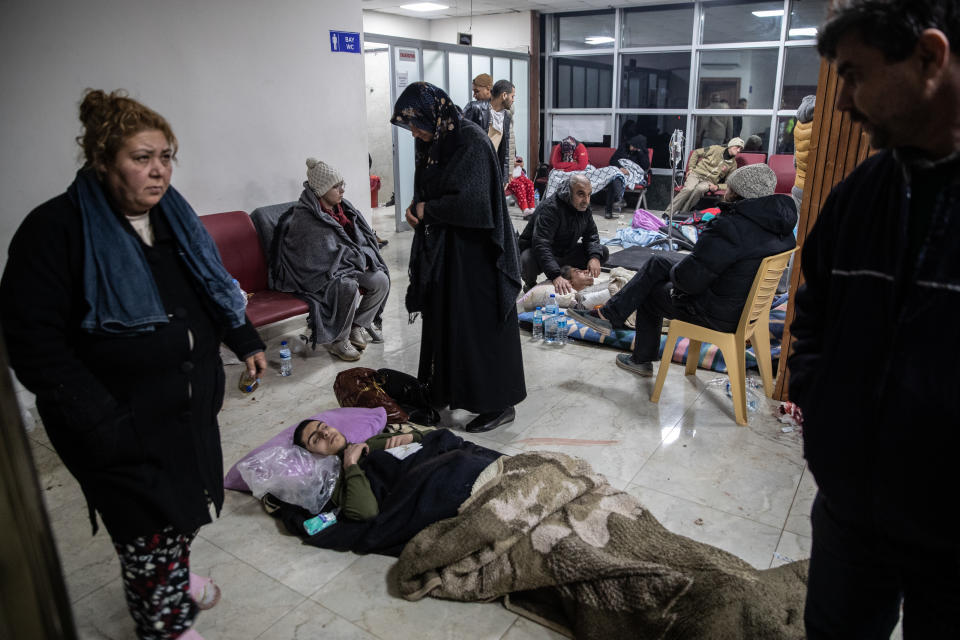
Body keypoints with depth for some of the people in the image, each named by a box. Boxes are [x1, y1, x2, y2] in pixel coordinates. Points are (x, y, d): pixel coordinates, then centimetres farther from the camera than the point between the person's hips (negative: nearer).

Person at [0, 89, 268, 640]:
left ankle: (173, 577, 51)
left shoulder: (172, 215, 5)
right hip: (122, 424, -7)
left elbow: (214, 285, 19)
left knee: (186, 499, 23)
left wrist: (245, 340, 14)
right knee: (150, 528, 5)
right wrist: (95, 419, -23)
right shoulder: (55, 230, -17)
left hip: (192, 403, 7)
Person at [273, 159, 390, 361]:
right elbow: (326, 257, -22)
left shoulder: (341, 208, 7)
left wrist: (364, 259, -7)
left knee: (381, 280, -12)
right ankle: (336, 340, -14)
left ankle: (357, 326, 7)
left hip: (348, 268, 8)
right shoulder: (304, 219, -18)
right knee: (349, 288, -35)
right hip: (319, 275, -8)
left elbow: (362, 238, 13)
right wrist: (359, 260, -15)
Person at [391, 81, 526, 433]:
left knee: (479, 323, -1)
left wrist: (426, 209, -12)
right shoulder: (431, 142, 7)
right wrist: (416, 208, -4)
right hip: (443, 247, 9)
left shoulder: (471, 140, -18)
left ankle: (499, 403, 14)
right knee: (444, 318, 16)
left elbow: (471, 200, -25)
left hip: (473, 249, -8)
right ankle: (449, 388, 32)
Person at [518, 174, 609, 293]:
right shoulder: (549, 208, -30)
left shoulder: (584, 207, -5)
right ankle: (530, 285, -5)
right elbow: (541, 245, -40)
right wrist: (556, 276, -51)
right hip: (536, 252, -7)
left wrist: (595, 257, -19)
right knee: (528, 261, -41)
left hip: (564, 252, 7)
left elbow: (592, 234, 4)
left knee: (603, 252, -5)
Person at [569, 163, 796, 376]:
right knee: (657, 263, 14)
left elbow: (689, 280, -27)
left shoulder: (729, 227, -29)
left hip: (721, 314, -9)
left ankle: (642, 360, 31)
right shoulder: (781, 225, 1)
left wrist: (675, 271, -3)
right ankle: (608, 315, 21)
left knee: (650, 293, 14)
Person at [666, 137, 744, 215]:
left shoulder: (733, 164, 9)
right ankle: (668, 213, -32)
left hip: (709, 181, 1)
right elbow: (696, 153, 12)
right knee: (689, 189, -34)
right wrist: (691, 168, 4)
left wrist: (717, 186, -9)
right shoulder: (716, 149, 4)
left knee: (699, 189, -37)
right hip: (696, 174, -1)